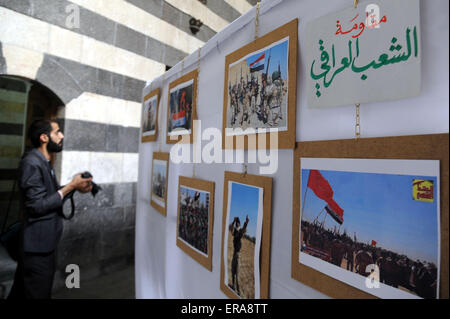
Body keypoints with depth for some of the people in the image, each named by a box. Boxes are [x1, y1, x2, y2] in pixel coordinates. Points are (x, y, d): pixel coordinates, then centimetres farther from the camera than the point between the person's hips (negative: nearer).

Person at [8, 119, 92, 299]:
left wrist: (75, 186, -1)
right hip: (38, 244, -10)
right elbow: (37, 205, -25)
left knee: (21, 291, 25)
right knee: (39, 294, 7)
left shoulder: (44, 162, 10)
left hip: (42, 242, 10)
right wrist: (70, 187, -21)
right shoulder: (31, 163, -22)